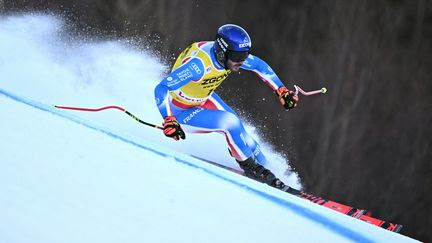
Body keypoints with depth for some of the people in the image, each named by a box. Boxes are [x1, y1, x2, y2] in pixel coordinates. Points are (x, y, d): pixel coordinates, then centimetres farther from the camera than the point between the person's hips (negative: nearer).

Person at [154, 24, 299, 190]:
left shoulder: (230, 54, -17)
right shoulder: (199, 64, -39)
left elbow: (260, 66, 2)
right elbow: (161, 89, -40)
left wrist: (282, 91, -2)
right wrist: (169, 120, -51)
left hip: (203, 99, 7)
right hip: (180, 111, -7)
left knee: (241, 136, 2)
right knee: (230, 123, -22)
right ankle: (250, 166, -1)